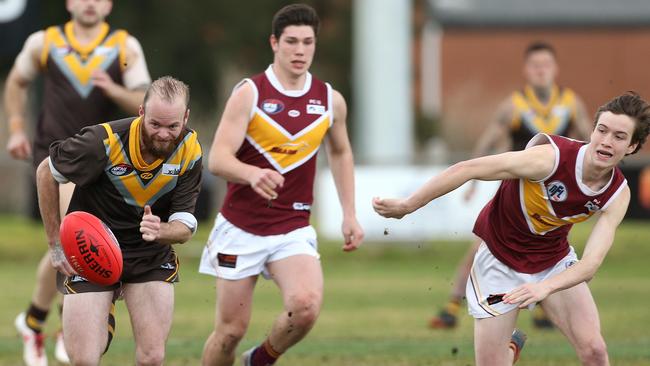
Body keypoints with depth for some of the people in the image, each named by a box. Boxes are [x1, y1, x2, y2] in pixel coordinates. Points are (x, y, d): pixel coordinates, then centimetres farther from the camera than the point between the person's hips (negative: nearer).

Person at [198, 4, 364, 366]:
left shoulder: (330, 100, 3)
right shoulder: (249, 93, -8)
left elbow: (340, 153, 22)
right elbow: (218, 159, -16)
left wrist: (350, 214, 15)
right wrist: (252, 174, -37)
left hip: (294, 229, 2)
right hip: (241, 227, -2)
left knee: (306, 306, -24)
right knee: (231, 329, 1)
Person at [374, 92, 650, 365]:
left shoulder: (618, 194, -16)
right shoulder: (550, 157, -31)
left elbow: (591, 262, -25)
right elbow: (467, 170, -28)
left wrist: (545, 288, -43)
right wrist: (406, 206, -26)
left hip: (555, 260, 3)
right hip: (500, 260, -3)